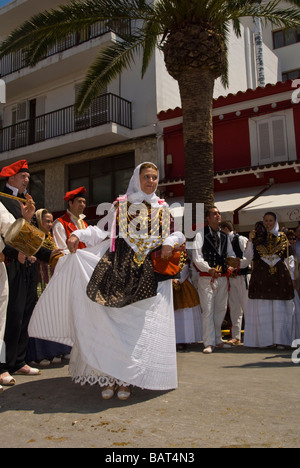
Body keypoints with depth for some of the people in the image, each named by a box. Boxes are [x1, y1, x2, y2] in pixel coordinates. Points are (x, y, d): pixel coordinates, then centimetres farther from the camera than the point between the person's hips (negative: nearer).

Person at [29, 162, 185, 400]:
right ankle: (108, 375, 1)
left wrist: (170, 243, -2)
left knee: (138, 325, -3)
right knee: (111, 322, -9)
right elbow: (102, 229, 7)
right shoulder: (121, 205, 12)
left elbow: (177, 234, 20)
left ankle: (125, 379, 5)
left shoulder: (163, 209, 17)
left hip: (149, 273, 1)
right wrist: (78, 235, -8)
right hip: (117, 268, -1)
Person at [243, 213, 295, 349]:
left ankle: (279, 339, 6)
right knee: (261, 308, -3)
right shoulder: (257, 237, 8)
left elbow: (285, 256, 14)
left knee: (279, 308, -1)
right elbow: (250, 257, 0)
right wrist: (250, 241, -9)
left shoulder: (281, 237, 12)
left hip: (279, 276, 1)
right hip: (261, 276, -1)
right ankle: (263, 339, 4)